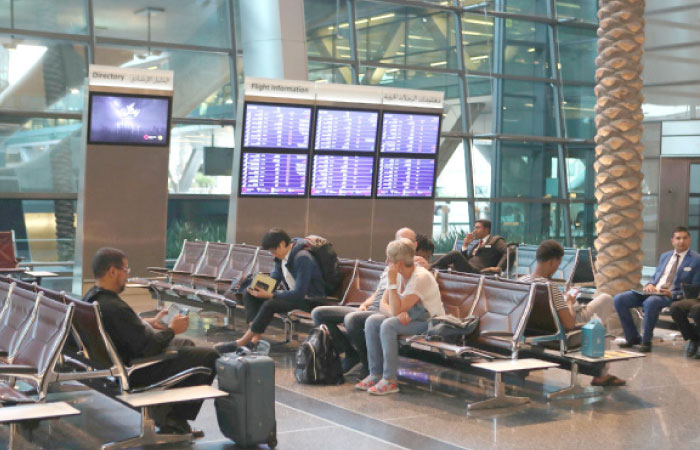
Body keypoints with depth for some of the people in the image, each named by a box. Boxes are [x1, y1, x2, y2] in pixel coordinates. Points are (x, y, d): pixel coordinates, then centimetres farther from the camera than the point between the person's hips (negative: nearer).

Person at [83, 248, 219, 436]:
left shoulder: (89, 298, -1)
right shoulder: (115, 308, -32)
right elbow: (149, 347, -28)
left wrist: (149, 323, 12)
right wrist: (172, 330, -12)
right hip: (136, 372, -10)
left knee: (186, 344, 28)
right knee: (210, 356, -4)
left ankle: (165, 413, 23)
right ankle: (174, 422, 9)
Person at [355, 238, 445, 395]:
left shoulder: (421, 277, -24)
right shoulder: (398, 275, 1)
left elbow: (396, 310, -27)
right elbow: (383, 305, -2)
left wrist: (392, 281, -27)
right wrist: (398, 313, -23)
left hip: (429, 322, -8)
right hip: (409, 317, 8)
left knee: (388, 325, -29)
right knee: (371, 321, -11)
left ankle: (390, 380, -24)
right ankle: (375, 374, -8)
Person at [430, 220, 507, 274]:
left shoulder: (496, 240, 10)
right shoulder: (476, 244, 31)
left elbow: (507, 252, -7)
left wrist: (499, 268, -19)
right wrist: (465, 244, 15)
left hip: (477, 272, -8)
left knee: (455, 253, -25)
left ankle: (431, 268, -18)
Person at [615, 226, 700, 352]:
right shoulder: (665, 256, 22)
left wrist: (673, 294, -17)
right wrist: (650, 285, 1)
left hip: (671, 295, -7)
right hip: (652, 291, 7)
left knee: (650, 302, -41)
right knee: (619, 299, -14)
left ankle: (646, 341, -23)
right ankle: (633, 337, -2)